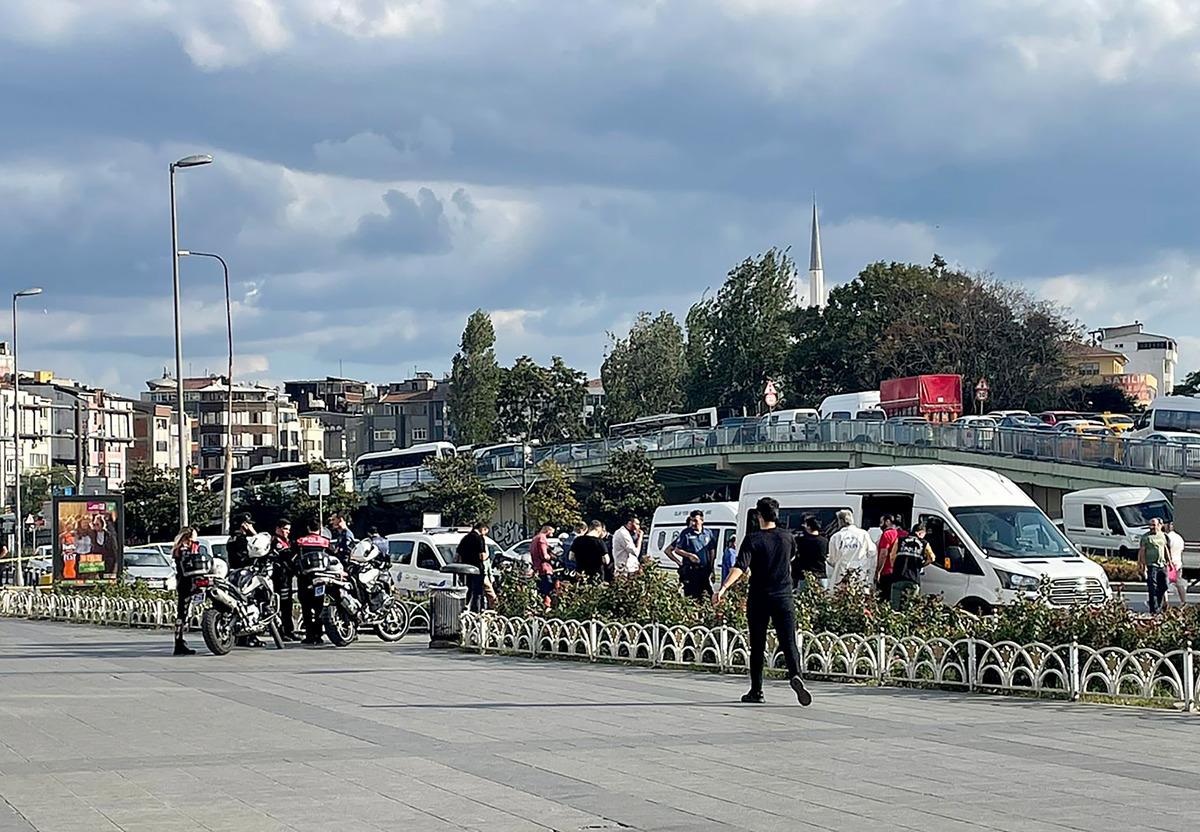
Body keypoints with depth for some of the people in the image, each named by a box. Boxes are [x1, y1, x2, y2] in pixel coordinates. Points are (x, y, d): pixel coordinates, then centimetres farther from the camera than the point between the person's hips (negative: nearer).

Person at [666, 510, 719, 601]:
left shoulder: (709, 533, 10)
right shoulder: (686, 533, 0)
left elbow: (712, 551, 17)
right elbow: (677, 550, 0)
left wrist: (711, 568, 11)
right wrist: (689, 555, -15)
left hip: (704, 571, 3)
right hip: (690, 571, -3)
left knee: (706, 597, 1)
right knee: (691, 598, -5)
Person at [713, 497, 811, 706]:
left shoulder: (753, 540, -8)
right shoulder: (787, 537, 5)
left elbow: (740, 567, -21)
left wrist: (723, 588, -28)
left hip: (759, 599, -2)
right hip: (784, 598, 2)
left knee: (757, 646, 9)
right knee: (788, 643, -1)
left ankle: (756, 690, 13)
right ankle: (795, 675, -28)